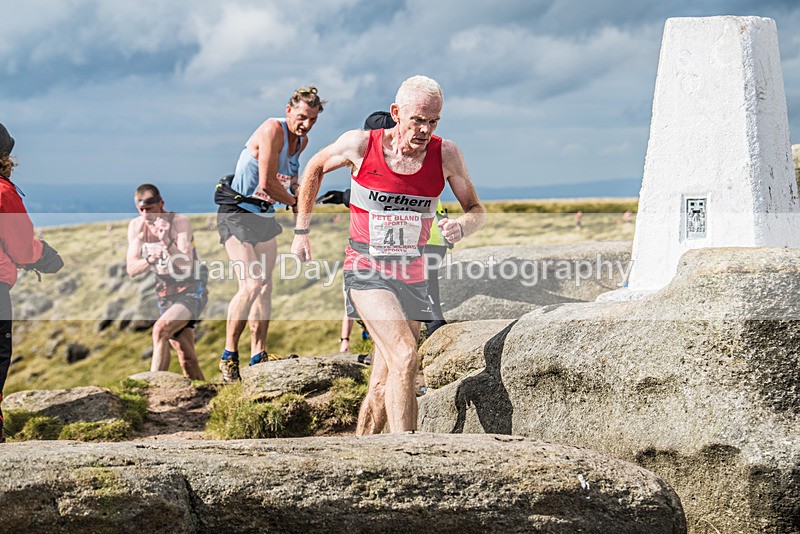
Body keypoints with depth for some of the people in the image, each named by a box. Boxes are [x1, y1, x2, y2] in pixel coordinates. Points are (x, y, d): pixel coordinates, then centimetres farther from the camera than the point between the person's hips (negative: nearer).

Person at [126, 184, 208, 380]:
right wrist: (149, 261, -25)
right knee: (187, 360, 4)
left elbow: (186, 266, -25)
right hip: (166, 296, 5)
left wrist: (167, 242, -39)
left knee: (160, 329, -28)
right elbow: (131, 270, -5)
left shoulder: (180, 221, -16)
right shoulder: (136, 226, -1)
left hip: (190, 292, -5)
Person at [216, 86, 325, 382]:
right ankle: (228, 356, -7)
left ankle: (258, 357, 10)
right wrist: (296, 203, -8)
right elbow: (267, 184, -23)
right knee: (251, 285, -18)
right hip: (236, 213, -8)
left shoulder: (302, 140, 5)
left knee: (265, 287, 4)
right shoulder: (272, 130, -21)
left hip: (265, 217, 8)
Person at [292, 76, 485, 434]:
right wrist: (301, 231, 12)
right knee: (405, 357, -25)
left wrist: (460, 227, -20)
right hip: (366, 270, -3)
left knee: (383, 387, 8)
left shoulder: (445, 155, -5)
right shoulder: (360, 145, -9)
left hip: (411, 277, 3)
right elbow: (315, 168, 10)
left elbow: (477, 211, 4)